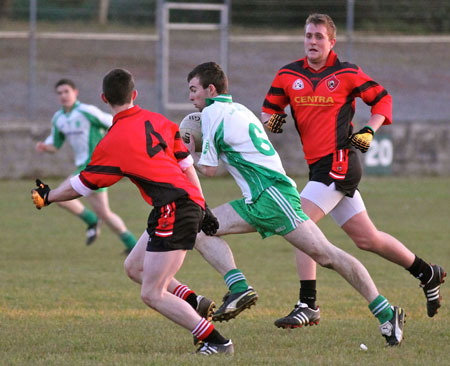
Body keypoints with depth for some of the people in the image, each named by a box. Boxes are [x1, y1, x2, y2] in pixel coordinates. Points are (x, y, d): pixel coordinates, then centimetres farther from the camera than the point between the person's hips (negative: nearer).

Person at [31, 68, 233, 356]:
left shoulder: (114, 141, -7)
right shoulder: (157, 121, 11)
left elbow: (81, 186, 3)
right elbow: (187, 165, 14)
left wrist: (47, 197, 20)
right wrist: (203, 208, 21)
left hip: (173, 209, -8)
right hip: (192, 201, 8)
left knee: (152, 294, -5)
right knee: (134, 266, 21)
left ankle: (217, 342, -10)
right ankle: (194, 302, 9)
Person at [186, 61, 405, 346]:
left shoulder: (212, 112, -5)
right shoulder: (237, 109, 22)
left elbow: (209, 169, -2)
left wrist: (190, 151, 16)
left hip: (272, 193, -10)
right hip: (255, 202, 10)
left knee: (324, 253, -12)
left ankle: (387, 313, -14)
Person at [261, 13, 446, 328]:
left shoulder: (346, 74, -3)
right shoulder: (288, 75, 9)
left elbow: (382, 99, 6)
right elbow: (269, 108, 17)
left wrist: (369, 131, -8)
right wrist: (270, 120, -6)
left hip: (339, 162, -6)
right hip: (320, 167, 6)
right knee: (366, 238, 12)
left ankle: (308, 305, -15)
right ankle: (427, 274, 29)